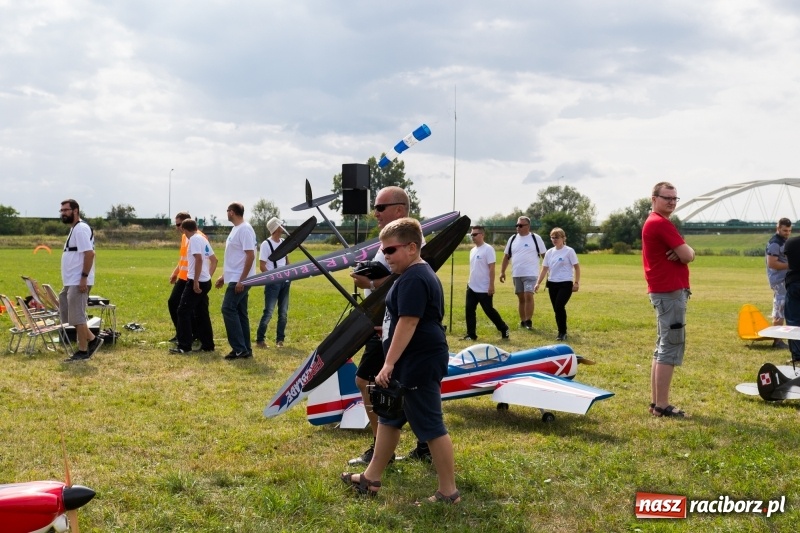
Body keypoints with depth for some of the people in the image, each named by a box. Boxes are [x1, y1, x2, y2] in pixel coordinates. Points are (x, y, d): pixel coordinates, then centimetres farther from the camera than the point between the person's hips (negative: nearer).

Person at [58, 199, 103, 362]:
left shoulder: (81, 229, -15)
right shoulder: (74, 229, 18)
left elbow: (89, 253, -23)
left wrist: (84, 278, -25)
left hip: (78, 282, -11)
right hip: (70, 282, 11)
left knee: (77, 317, -6)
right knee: (68, 315, 13)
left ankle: (83, 351, 2)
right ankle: (92, 340, 18)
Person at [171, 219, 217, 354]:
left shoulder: (194, 239, -11)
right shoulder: (203, 239, 16)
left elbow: (199, 259, -23)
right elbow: (214, 260, 22)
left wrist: (195, 281, -23)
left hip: (196, 282, -9)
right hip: (206, 281, 9)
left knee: (183, 311, -5)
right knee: (202, 313, 14)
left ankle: (184, 346, -8)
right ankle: (208, 344, 16)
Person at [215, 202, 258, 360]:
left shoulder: (245, 230, -15)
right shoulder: (236, 229, 16)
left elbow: (250, 256, -21)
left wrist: (242, 280, -23)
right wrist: (224, 276, 24)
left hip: (240, 280, -10)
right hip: (235, 279, 10)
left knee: (228, 309, -12)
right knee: (239, 313, 10)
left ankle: (239, 348, -11)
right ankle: (245, 349, 13)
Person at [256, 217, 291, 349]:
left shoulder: (283, 242, 10)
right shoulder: (266, 244, -11)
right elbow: (262, 266, -12)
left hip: (285, 282, 7)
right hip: (273, 283, -7)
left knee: (283, 313, 9)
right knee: (268, 312, -7)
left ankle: (280, 339, 16)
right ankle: (260, 339, 3)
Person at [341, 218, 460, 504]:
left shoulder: (413, 279, -20)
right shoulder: (418, 274, 14)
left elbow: (408, 323, -25)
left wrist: (389, 364, -24)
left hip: (420, 365, -12)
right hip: (410, 363, 12)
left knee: (430, 427, -3)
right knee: (388, 418, 19)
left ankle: (448, 492, 6)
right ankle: (371, 478, 30)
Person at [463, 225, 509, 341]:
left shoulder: (488, 249, -12)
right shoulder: (472, 250, 13)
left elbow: (491, 268, -16)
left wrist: (491, 285, -20)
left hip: (484, 289, -8)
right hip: (472, 288, 8)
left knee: (489, 311, -2)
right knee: (469, 311, 4)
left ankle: (504, 329, 14)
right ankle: (471, 335, 10)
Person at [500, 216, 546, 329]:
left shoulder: (536, 238, -1)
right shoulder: (513, 239, 10)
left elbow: (544, 255, 1)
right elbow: (506, 256, 14)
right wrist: (502, 272, 9)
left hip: (530, 273, -4)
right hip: (516, 274, 4)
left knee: (528, 296, -15)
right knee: (521, 298, 10)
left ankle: (529, 321, -10)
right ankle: (522, 321, 17)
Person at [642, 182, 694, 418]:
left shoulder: (652, 223, 18)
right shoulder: (662, 223, -15)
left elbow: (682, 253, 16)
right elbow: (688, 255, -18)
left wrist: (679, 253, -6)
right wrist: (683, 251, 4)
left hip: (663, 291, 11)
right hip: (670, 292, -11)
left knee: (663, 347, 15)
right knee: (671, 347, -8)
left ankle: (656, 401, 19)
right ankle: (662, 405, -7)